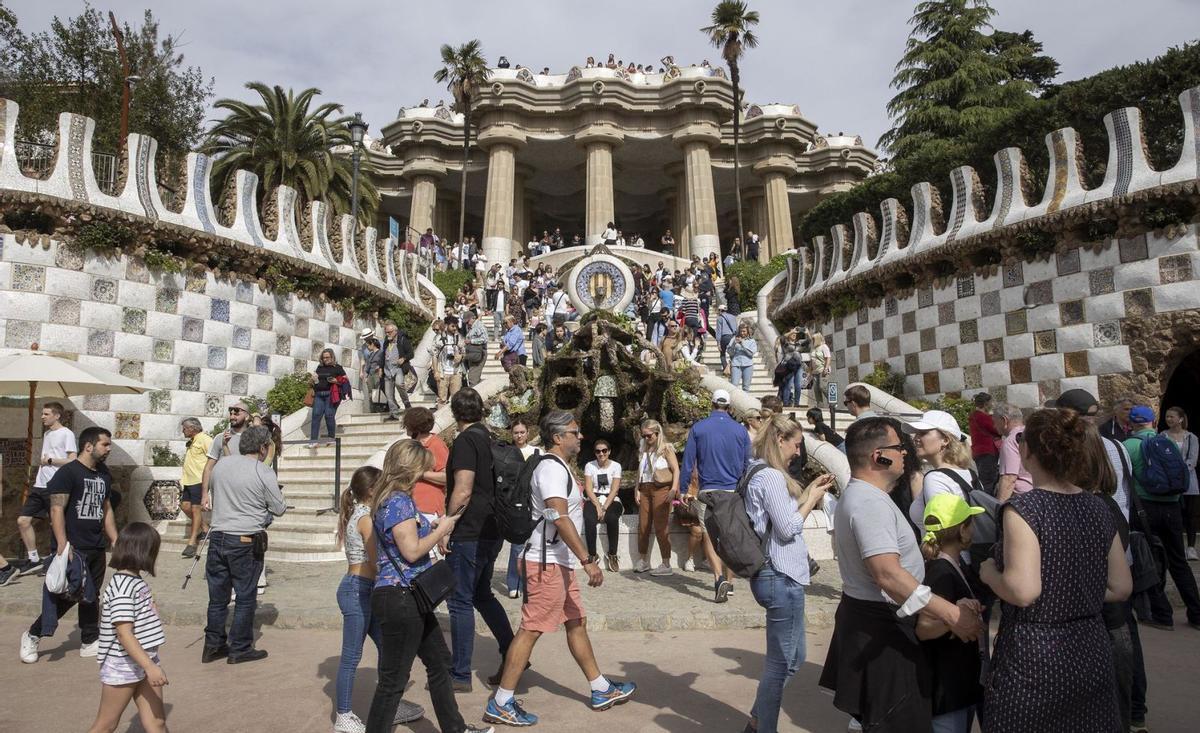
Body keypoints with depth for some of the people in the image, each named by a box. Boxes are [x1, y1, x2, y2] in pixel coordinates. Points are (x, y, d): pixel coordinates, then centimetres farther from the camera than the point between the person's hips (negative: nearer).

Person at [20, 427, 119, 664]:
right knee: (65, 596, -3)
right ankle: (33, 636, 19)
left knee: (90, 596, 12)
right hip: (72, 549, -7)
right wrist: (62, 544, -23)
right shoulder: (67, 473, -10)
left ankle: (90, 642, 20)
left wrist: (115, 540, 14)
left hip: (96, 549, 7)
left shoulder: (104, 475, 12)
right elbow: (57, 509, -16)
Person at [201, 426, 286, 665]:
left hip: (217, 537, 6)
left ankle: (213, 646, 24)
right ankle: (240, 649, 14)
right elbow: (279, 510, -5)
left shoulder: (221, 464, 5)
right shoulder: (264, 473, -12)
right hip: (246, 542, -6)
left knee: (217, 596, 15)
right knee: (245, 597, 6)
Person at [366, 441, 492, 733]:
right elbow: (411, 551, -23)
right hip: (399, 598, -11)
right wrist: (441, 530, -10)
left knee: (438, 662, 20)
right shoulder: (399, 501, -19)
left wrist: (432, 527, 11)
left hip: (409, 598, 11)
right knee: (394, 678, 1)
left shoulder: (392, 498, 12)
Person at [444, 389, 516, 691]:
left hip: (468, 534, -8)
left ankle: (460, 675, 12)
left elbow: (462, 492, -22)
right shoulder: (491, 439, 10)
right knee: (482, 594, 20)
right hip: (491, 531, 8)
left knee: (460, 602, 3)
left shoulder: (465, 441, -16)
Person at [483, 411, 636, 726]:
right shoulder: (552, 468, -17)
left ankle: (601, 690, 27)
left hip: (559, 562, 11)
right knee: (531, 629, -5)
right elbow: (560, 517, -26)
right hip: (547, 563, -11)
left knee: (577, 623, 16)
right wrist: (587, 560, -28)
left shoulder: (559, 466, 16)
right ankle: (500, 704, 4)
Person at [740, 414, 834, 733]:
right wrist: (812, 497, -6)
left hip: (777, 574, 11)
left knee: (793, 657, 21)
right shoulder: (771, 476, -18)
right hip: (782, 577, -11)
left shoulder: (760, 472, 14)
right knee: (780, 663, 3)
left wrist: (808, 490, 14)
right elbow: (789, 528, -18)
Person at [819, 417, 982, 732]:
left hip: (866, 620, 11)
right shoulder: (870, 503, -24)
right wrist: (952, 614, -32)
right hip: (881, 628, -11)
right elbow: (888, 575, -33)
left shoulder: (858, 494, 11)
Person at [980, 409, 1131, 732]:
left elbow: (1023, 591, -26)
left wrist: (989, 573, -8)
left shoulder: (1023, 508, -19)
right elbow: (1121, 588, 8)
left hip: (1033, 660, -6)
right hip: (1092, 654, 6)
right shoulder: (1098, 508, 2)